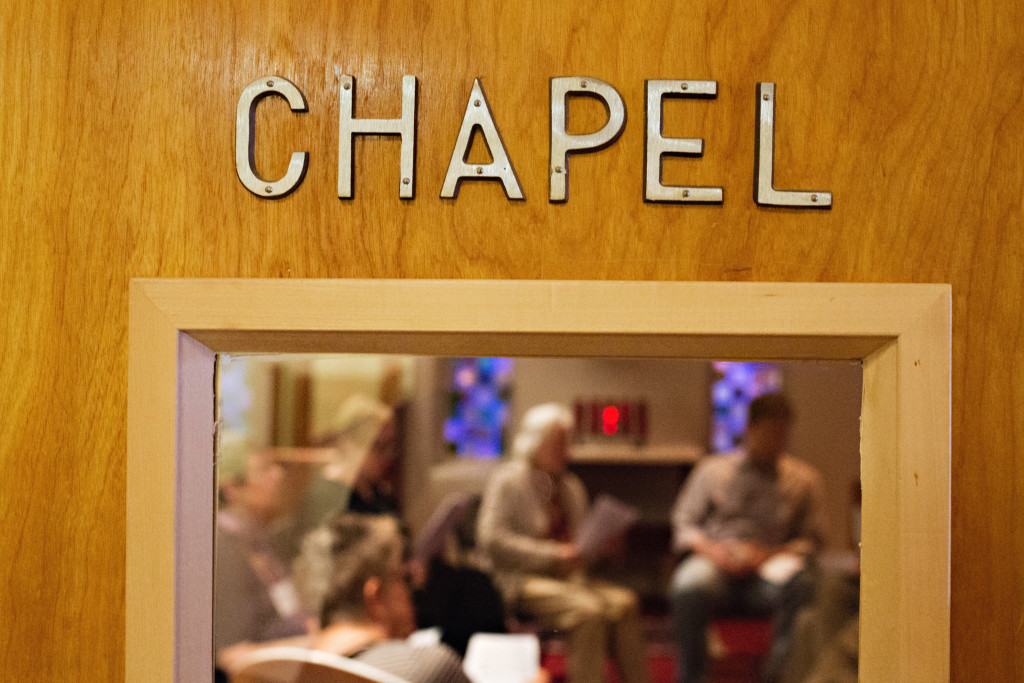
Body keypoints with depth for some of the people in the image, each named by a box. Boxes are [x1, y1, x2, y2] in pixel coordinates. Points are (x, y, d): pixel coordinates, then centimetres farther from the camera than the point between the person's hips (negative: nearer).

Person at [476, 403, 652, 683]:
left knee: (624, 602, -21)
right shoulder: (507, 481, -2)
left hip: (568, 576, 6)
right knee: (589, 611, -31)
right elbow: (491, 539, -13)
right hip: (522, 581, -6)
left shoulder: (571, 486, 19)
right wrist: (552, 554, -19)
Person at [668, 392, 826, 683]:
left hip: (768, 567, 0)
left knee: (797, 580, -35)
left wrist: (768, 553, -9)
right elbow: (683, 523, 13)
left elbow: (810, 539, 10)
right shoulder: (713, 469, 17)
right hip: (715, 564, 0)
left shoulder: (804, 479, 17)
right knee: (688, 587, -35)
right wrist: (710, 549, -8)